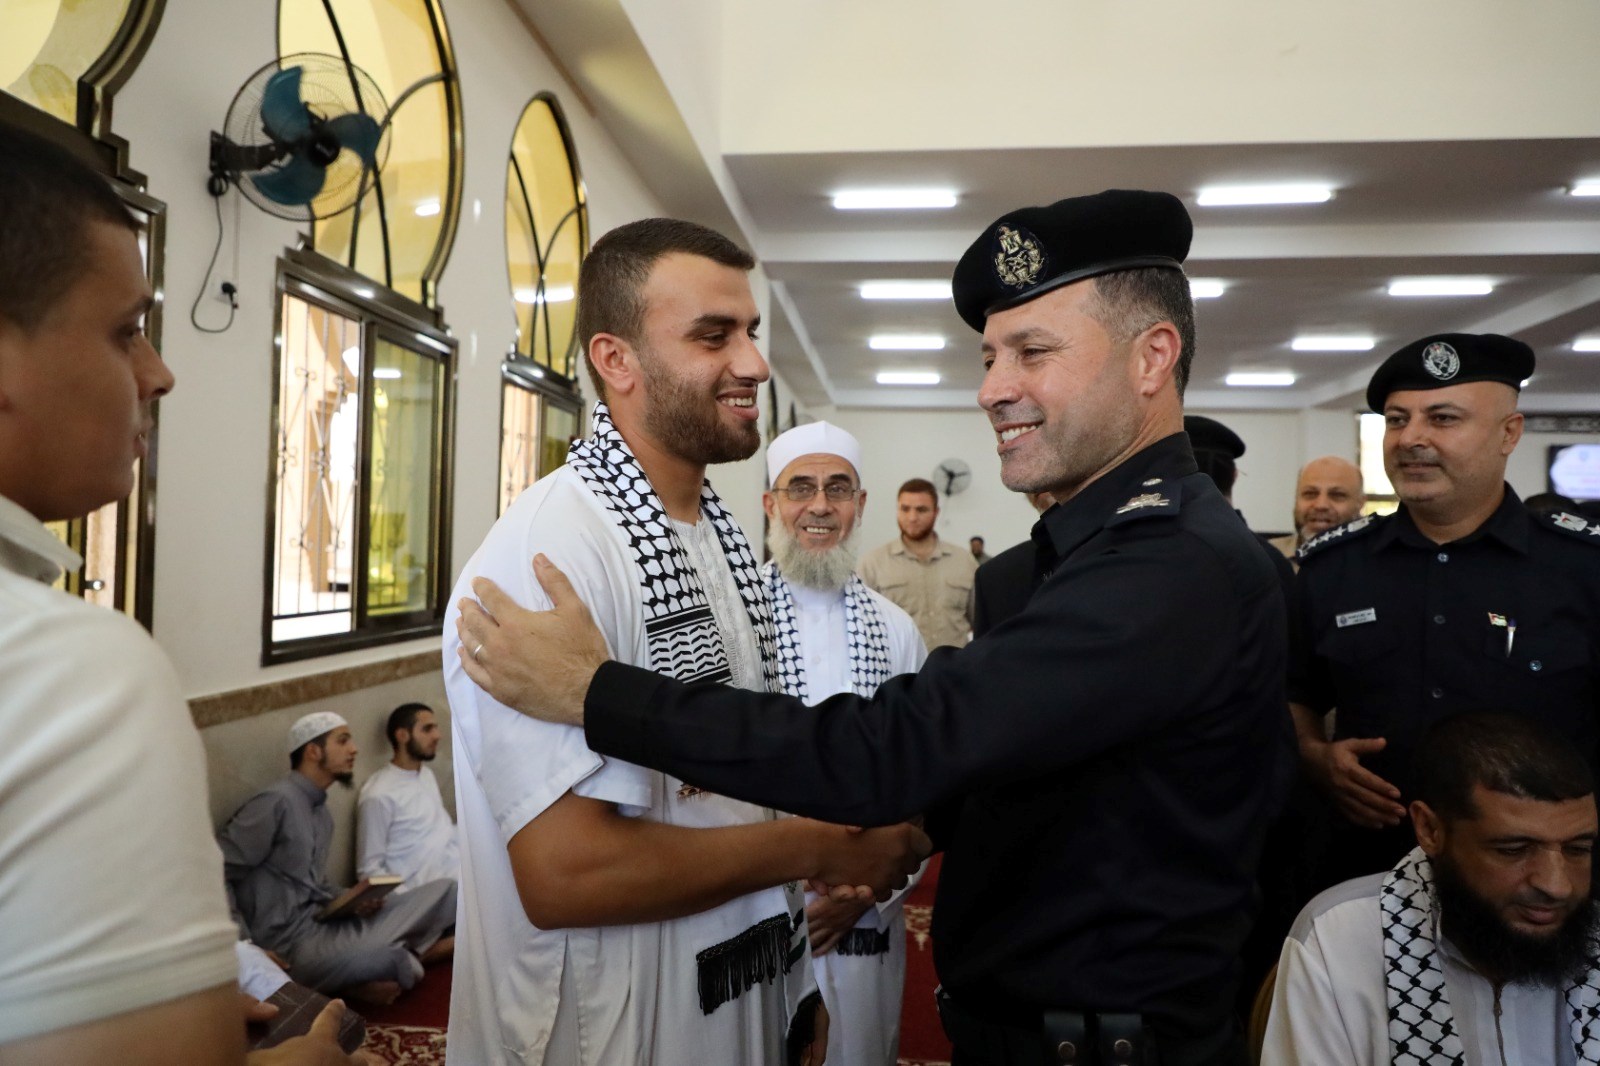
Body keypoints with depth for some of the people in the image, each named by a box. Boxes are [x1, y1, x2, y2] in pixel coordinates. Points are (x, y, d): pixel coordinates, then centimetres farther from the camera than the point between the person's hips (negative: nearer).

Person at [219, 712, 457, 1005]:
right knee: (403, 966, -31)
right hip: (294, 943, -8)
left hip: (327, 922, 8)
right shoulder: (277, 801, -13)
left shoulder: (320, 809, 15)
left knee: (444, 891, -1)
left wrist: (352, 901, 1)